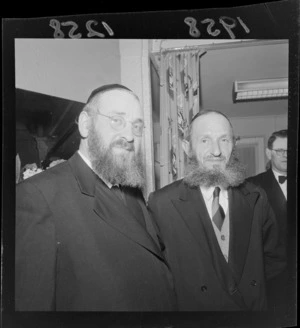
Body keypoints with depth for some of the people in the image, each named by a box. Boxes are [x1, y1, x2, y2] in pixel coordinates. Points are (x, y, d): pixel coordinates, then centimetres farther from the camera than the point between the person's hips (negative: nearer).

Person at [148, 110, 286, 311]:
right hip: (193, 305, -3)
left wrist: (252, 291, -8)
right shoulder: (161, 203, -18)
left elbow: (274, 259, 3)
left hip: (254, 306, 3)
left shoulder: (256, 198, -7)